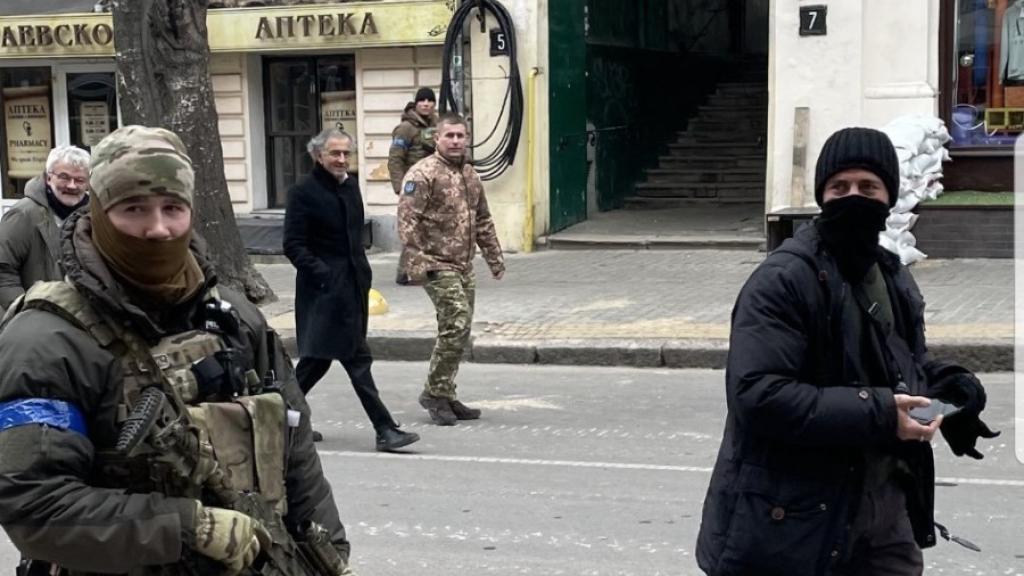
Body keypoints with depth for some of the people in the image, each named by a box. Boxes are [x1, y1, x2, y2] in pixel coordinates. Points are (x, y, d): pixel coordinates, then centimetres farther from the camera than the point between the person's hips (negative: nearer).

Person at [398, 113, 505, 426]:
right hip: (438, 265, -8)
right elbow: (407, 219, -17)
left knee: (458, 331, 10)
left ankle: (445, 396, 19)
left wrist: (495, 257, 24)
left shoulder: (470, 174, 16)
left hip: (464, 266, 8)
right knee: (456, 325, -15)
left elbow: (483, 220, 26)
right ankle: (435, 392, -2)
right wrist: (418, 261, -24)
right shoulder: (423, 173, -10)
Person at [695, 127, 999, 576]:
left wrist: (954, 388, 1)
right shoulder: (782, 281, -16)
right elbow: (758, 395, -25)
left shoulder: (894, 278, 12)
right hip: (795, 519, -7)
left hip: (889, 508, 8)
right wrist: (875, 414, -28)